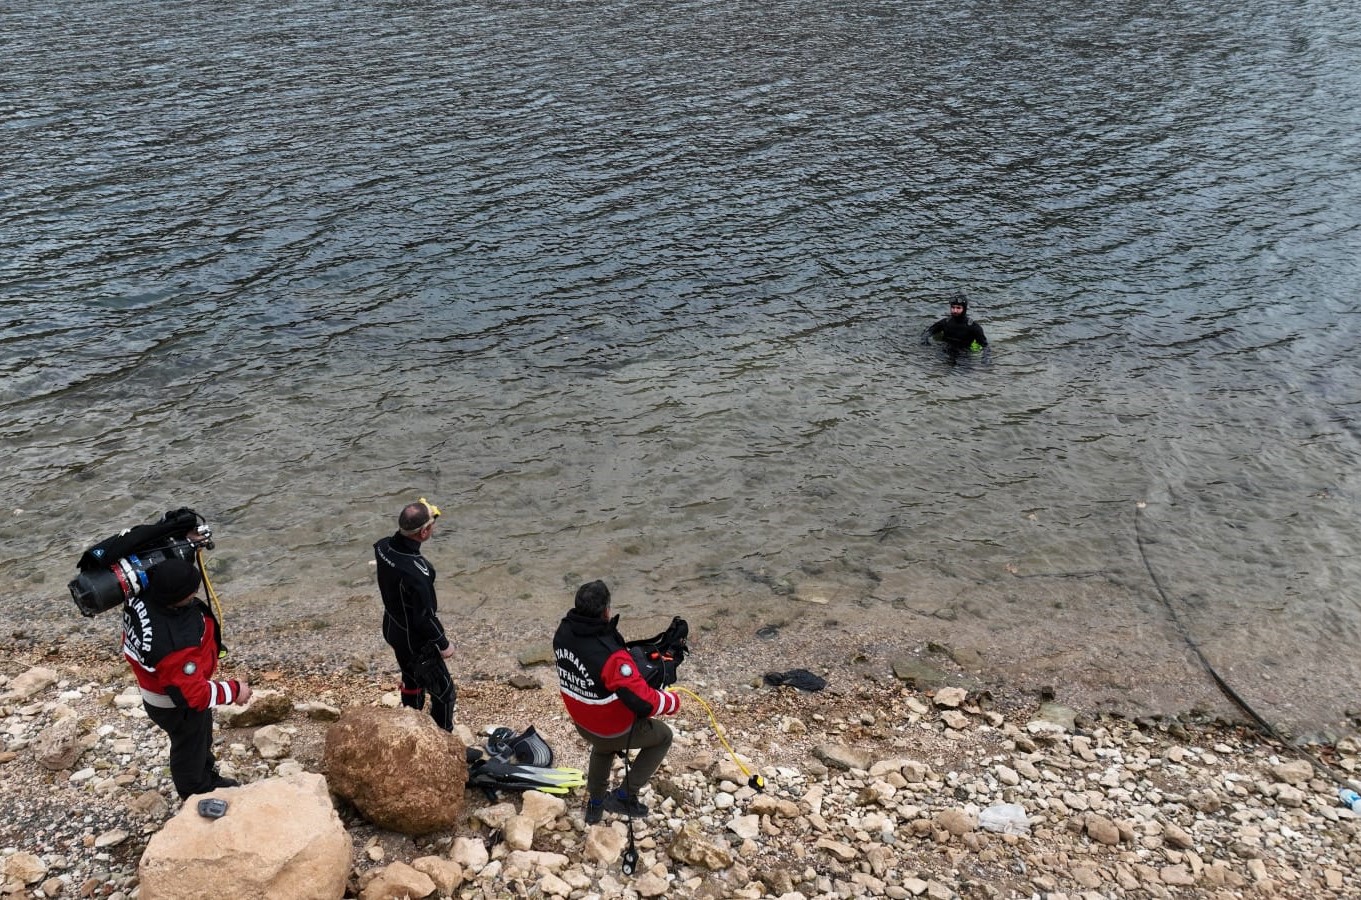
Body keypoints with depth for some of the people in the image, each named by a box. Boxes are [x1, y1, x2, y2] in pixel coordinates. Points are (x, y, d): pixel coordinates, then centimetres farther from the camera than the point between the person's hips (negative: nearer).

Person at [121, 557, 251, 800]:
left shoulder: (143, 596, -24)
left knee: (202, 741, 33)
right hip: (178, 706, -8)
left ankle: (208, 781, 59)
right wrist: (234, 691, -21)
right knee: (189, 751, 21)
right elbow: (194, 693, -33)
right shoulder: (175, 645, -45)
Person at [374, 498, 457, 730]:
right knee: (444, 693, 10)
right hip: (415, 641, -8)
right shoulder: (416, 571, -38)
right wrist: (443, 644, -13)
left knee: (412, 679, 30)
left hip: (393, 630, 8)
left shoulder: (383, 547, -14)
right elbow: (425, 617, -28)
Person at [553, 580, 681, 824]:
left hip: (582, 723, 7)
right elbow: (644, 701, -36)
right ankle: (624, 797, 18)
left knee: (602, 746, 40)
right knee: (663, 737, 20)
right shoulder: (611, 656, -41)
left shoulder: (563, 633, -17)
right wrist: (673, 702, -16)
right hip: (614, 729, -7)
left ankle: (594, 803, 51)